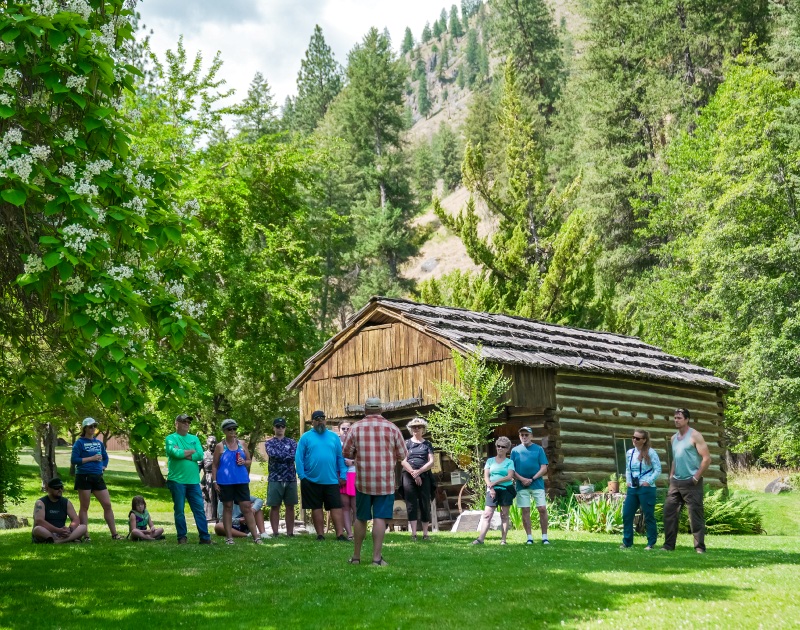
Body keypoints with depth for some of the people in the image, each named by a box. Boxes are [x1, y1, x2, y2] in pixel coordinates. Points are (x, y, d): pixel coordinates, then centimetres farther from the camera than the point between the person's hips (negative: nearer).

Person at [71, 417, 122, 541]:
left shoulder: (99, 443, 14)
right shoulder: (79, 443, -4)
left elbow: (105, 457, 27)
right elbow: (74, 460, -13)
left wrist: (103, 466, 9)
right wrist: (92, 458, -14)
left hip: (98, 477, 6)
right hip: (84, 477, -6)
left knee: (107, 505, 2)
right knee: (84, 507, 2)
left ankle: (114, 534, 7)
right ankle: (86, 536, 6)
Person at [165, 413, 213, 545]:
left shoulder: (194, 438, 14)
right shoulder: (171, 438, 1)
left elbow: (200, 455, -2)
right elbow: (176, 453, -17)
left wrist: (182, 454, -9)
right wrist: (191, 451, -2)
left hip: (193, 481, 4)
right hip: (177, 480, -4)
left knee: (199, 509, 1)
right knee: (179, 510, 3)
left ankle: (205, 537, 2)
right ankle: (182, 537, 12)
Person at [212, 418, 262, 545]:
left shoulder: (241, 444, 10)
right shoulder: (220, 446, 2)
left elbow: (249, 461, 16)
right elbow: (215, 465, 2)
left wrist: (244, 462, -6)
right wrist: (214, 481, -5)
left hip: (241, 481, 2)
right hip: (225, 482, -2)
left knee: (247, 507, -2)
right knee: (227, 507, 5)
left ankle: (255, 536, -1)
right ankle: (229, 537, 12)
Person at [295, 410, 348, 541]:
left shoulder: (334, 436, 8)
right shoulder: (306, 437, 1)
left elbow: (340, 457, 8)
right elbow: (299, 458, -1)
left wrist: (343, 475, 2)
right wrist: (302, 476, -8)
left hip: (332, 480, 1)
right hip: (312, 480, -1)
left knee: (336, 508, -3)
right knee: (316, 508, 8)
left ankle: (340, 534, -3)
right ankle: (320, 534, 15)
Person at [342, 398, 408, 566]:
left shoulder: (356, 428, 0)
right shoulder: (392, 428, -1)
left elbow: (347, 453, 3)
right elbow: (403, 455, 3)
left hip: (363, 481, 1)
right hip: (385, 482, -1)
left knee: (361, 518, 14)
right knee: (380, 518, -2)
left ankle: (356, 556, 22)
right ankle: (377, 558, -5)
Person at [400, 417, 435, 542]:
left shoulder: (427, 444, 11)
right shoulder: (407, 443, 8)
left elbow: (431, 462, 2)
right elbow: (403, 461, -1)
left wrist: (419, 471, -12)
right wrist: (413, 473, -11)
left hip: (424, 476, 1)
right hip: (409, 476, -1)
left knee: (425, 504, 0)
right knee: (411, 504, -4)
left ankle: (425, 533, 4)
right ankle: (413, 534, -4)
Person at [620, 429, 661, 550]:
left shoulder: (650, 453, -7)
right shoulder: (629, 453, 10)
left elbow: (658, 470, -7)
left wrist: (649, 482, -13)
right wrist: (628, 481, 8)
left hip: (646, 489, -6)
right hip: (632, 488, 6)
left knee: (648, 516, 0)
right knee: (627, 515, 2)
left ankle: (651, 543, 9)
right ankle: (627, 542, 11)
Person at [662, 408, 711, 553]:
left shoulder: (695, 436, -8)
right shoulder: (674, 438, 15)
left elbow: (707, 458, -12)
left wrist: (696, 477, -15)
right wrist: (671, 475, 13)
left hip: (691, 483, -7)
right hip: (675, 482, 7)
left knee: (696, 516, -5)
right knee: (669, 512, 5)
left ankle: (700, 547, -1)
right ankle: (668, 545, 11)